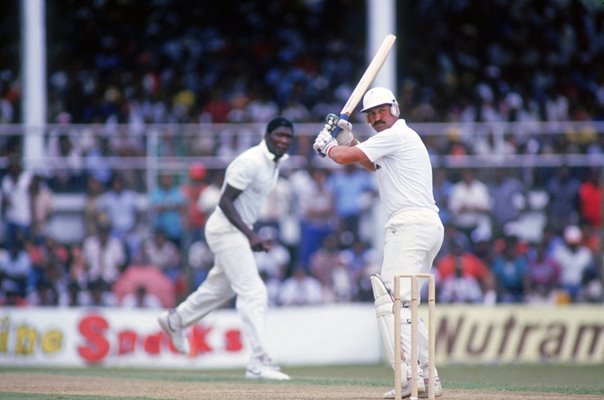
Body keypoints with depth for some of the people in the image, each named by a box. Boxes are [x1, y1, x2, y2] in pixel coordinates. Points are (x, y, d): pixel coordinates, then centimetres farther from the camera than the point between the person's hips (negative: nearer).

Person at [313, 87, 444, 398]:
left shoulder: (396, 135, -7)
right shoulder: (403, 137, 24)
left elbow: (343, 158, -7)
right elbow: (371, 165, 41)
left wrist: (328, 144, 14)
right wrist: (347, 139, 30)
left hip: (410, 224, -11)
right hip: (430, 224, 11)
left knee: (391, 299, -17)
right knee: (402, 303, 17)